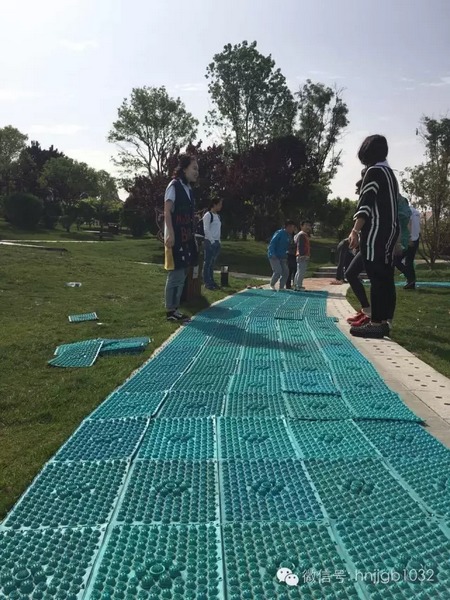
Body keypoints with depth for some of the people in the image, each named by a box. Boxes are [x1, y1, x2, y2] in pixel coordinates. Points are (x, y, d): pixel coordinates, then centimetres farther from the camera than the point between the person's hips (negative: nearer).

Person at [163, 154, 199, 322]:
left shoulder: (189, 189, 16)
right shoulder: (174, 185, -7)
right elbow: (167, 211, -14)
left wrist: (192, 237, 15)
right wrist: (170, 234, -23)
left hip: (186, 238, 9)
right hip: (176, 238, -9)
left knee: (182, 275, 11)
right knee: (176, 275, -6)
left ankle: (175, 308, 20)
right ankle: (170, 311, 2)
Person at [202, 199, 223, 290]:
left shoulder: (217, 216, 17)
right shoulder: (208, 215, -9)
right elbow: (206, 230, -14)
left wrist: (218, 241, 14)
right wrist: (212, 241, -16)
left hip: (216, 242, 8)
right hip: (209, 242, -8)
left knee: (212, 263, 11)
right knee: (208, 262, -4)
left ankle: (211, 281, 16)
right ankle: (207, 283, 0)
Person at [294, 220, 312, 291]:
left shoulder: (305, 234, 21)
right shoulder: (301, 234, -10)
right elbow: (300, 246, -19)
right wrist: (303, 254, -24)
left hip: (305, 256, 11)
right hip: (303, 256, -11)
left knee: (299, 272, 13)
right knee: (301, 272, -11)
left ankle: (296, 286, 19)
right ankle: (299, 287, -11)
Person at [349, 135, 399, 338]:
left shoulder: (374, 171, -6)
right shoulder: (389, 172, 21)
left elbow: (366, 203, -17)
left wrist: (355, 230, -21)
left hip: (376, 231, -9)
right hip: (390, 231, 9)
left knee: (376, 278, -11)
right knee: (385, 277, 7)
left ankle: (376, 323, -10)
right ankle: (383, 321, 11)